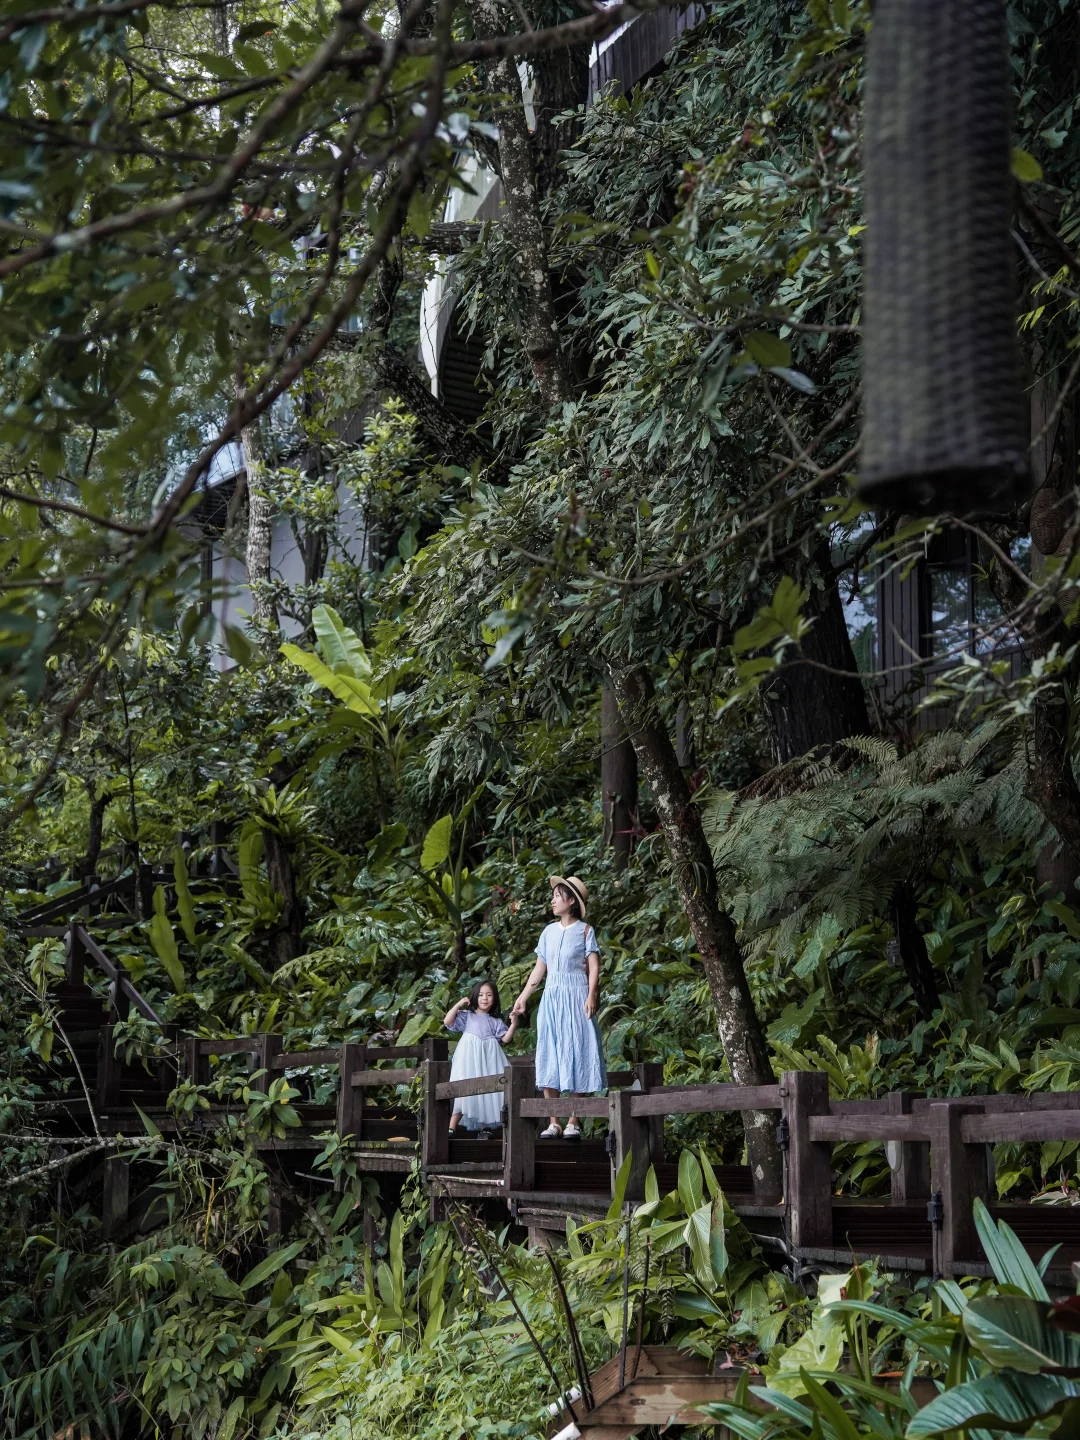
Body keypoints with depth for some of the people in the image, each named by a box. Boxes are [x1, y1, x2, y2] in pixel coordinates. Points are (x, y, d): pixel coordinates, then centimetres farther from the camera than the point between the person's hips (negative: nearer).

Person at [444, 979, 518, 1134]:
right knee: (464, 1091, -10)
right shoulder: (467, 1016, 9)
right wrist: (458, 1005, -5)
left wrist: (513, 1024, -5)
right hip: (470, 1058, -3)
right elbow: (448, 1022, -3)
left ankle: (483, 1126, 9)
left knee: (488, 1091, 0)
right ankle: (451, 1127, -9)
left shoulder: (496, 1021, 16)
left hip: (489, 1059, 3)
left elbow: (505, 1039, 6)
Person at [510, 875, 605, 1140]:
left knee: (576, 1056, -5)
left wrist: (592, 996, -19)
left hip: (576, 998, -5)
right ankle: (553, 1122, 1)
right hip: (551, 998, 5)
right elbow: (539, 968, 18)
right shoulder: (549, 931, 13)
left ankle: (573, 1122, -3)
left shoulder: (585, 930, 0)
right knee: (549, 1060, 0)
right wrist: (523, 997, 16)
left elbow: (594, 967, -6)